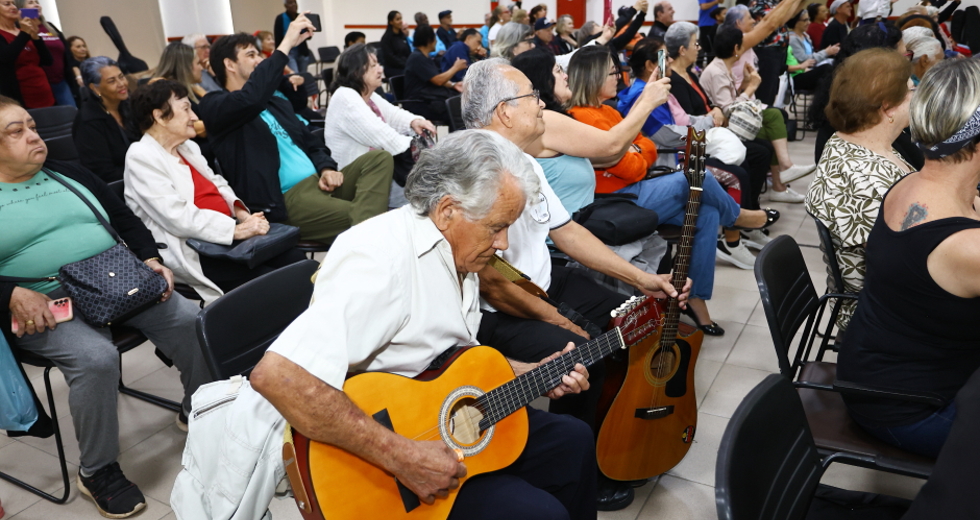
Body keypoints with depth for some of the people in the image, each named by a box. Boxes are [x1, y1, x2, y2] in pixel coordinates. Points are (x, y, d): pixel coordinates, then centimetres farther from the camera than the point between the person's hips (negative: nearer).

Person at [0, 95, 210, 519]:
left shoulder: (70, 175, 17)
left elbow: (126, 220, 16)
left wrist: (151, 258, -1)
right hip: (43, 304, -4)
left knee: (191, 322, -15)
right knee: (95, 357, -32)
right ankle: (96, 470, -9)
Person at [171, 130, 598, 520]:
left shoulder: (458, 251, 3)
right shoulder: (384, 260, -28)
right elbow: (276, 376, -37)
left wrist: (533, 374, 4)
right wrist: (400, 457, -34)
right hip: (368, 459, -9)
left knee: (573, 441, 11)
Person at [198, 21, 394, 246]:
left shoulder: (276, 102, 26)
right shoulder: (214, 106, 1)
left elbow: (310, 142, 26)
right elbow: (251, 96, -22)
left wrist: (326, 169, 3)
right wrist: (286, 44, -18)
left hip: (317, 182, 8)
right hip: (286, 199, -8)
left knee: (379, 158, -14)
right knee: (355, 215, -30)